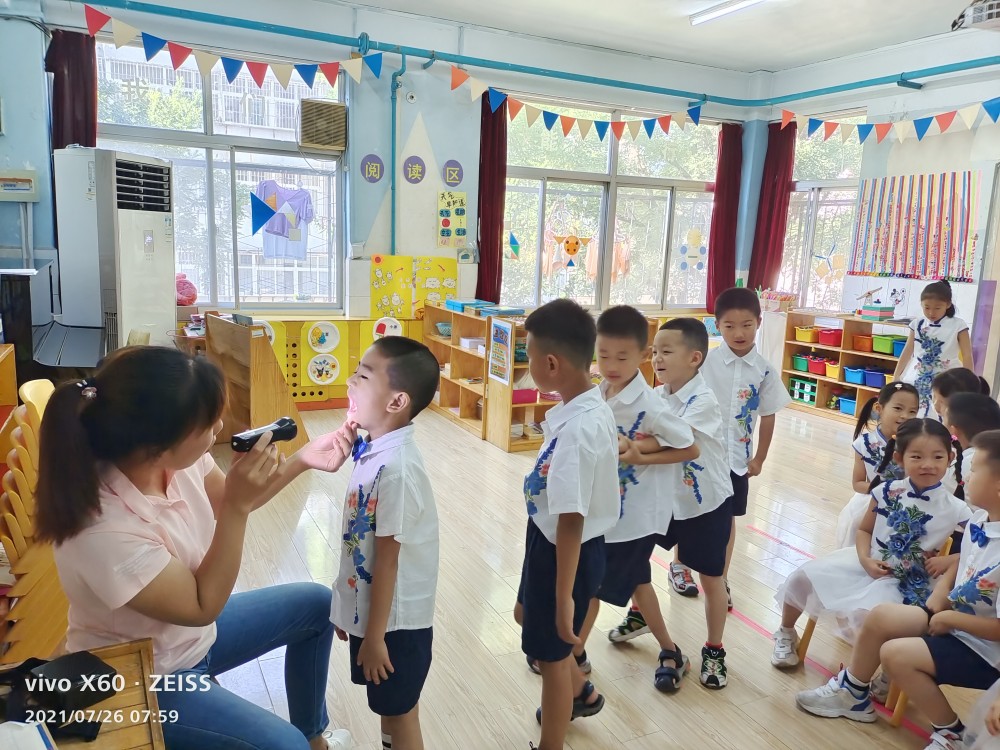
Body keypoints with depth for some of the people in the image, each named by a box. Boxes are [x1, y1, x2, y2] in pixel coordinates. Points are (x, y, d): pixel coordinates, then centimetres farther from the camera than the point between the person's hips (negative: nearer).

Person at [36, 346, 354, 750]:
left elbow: (223, 501, 4)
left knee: (315, 603, 16)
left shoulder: (173, 459, -19)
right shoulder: (105, 531, -39)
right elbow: (202, 605, -25)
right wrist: (239, 505, -34)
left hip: (192, 631, 8)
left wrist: (301, 460, -7)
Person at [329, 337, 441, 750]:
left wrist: (375, 636, -14)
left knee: (401, 717, 14)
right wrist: (350, 611, 17)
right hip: (372, 609, 8)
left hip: (394, 619, -8)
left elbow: (388, 560, -22)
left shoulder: (395, 468, -28)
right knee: (389, 710, 25)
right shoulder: (375, 450, -2)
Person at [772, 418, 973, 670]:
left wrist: (945, 561, -19)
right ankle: (786, 634, 21)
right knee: (805, 575, -6)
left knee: (867, 612, -33)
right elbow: (864, 530, 5)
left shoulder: (955, 510, -13)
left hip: (903, 582, -3)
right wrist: (865, 559, -11)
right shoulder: (887, 492, -7)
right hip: (868, 563, 4)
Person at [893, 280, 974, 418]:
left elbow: (967, 357, -4)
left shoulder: (958, 325, -6)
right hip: (917, 380, 3)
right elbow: (907, 353, 9)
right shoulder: (917, 324, 3)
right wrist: (895, 378, 8)